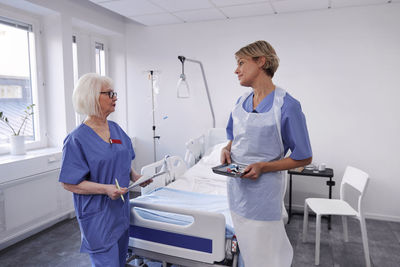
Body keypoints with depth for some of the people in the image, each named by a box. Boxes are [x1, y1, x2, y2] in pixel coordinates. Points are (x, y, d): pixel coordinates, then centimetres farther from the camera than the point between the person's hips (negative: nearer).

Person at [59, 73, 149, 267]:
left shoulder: (116, 129, 4)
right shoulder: (77, 139, -18)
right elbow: (69, 183, -17)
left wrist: (134, 176, -3)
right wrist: (106, 189, -28)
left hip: (121, 209, 7)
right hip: (98, 215, -7)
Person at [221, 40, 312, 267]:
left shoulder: (287, 105, -17)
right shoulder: (242, 101, 4)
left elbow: (304, 158, -12)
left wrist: (263, 166, -22)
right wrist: (227, 150, -5)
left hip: (263, 191, -6)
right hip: (237, 187, 7)